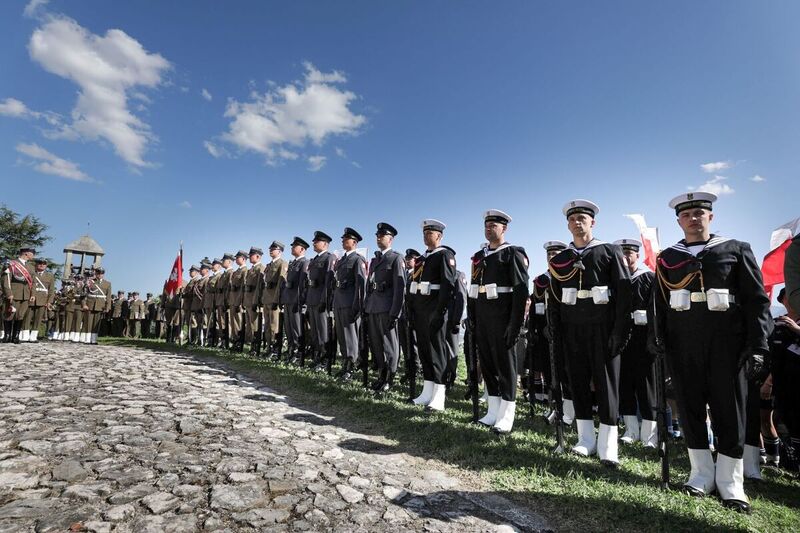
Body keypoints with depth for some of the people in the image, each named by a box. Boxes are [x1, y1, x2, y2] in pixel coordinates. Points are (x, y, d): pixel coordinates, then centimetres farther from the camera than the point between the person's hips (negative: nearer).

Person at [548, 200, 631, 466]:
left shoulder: (610, 251, 1)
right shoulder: (559, 260, 10)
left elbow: (624, 292, -5)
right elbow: (555, 301, 10)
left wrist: (619, 332, -11)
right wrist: (556, 333, 3)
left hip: (602, 328, -3)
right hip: (572, 330, 3)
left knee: (606, 384, 2)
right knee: (578, 383, 9)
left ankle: (607, 446, 12)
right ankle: (586, 439, 22)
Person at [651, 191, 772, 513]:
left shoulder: (736, 250, 6)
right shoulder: (667, 258, 10)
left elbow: (757, 301, 1)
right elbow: (660, 303, 10)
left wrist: (758, 346, -7)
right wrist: (657, 336, 0)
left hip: (727, 343, -1)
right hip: (682, 346, 2)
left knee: (729, 411, 4)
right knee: (690, 409, 7)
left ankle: (730, 483, 18)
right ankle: (702, 474, 20)